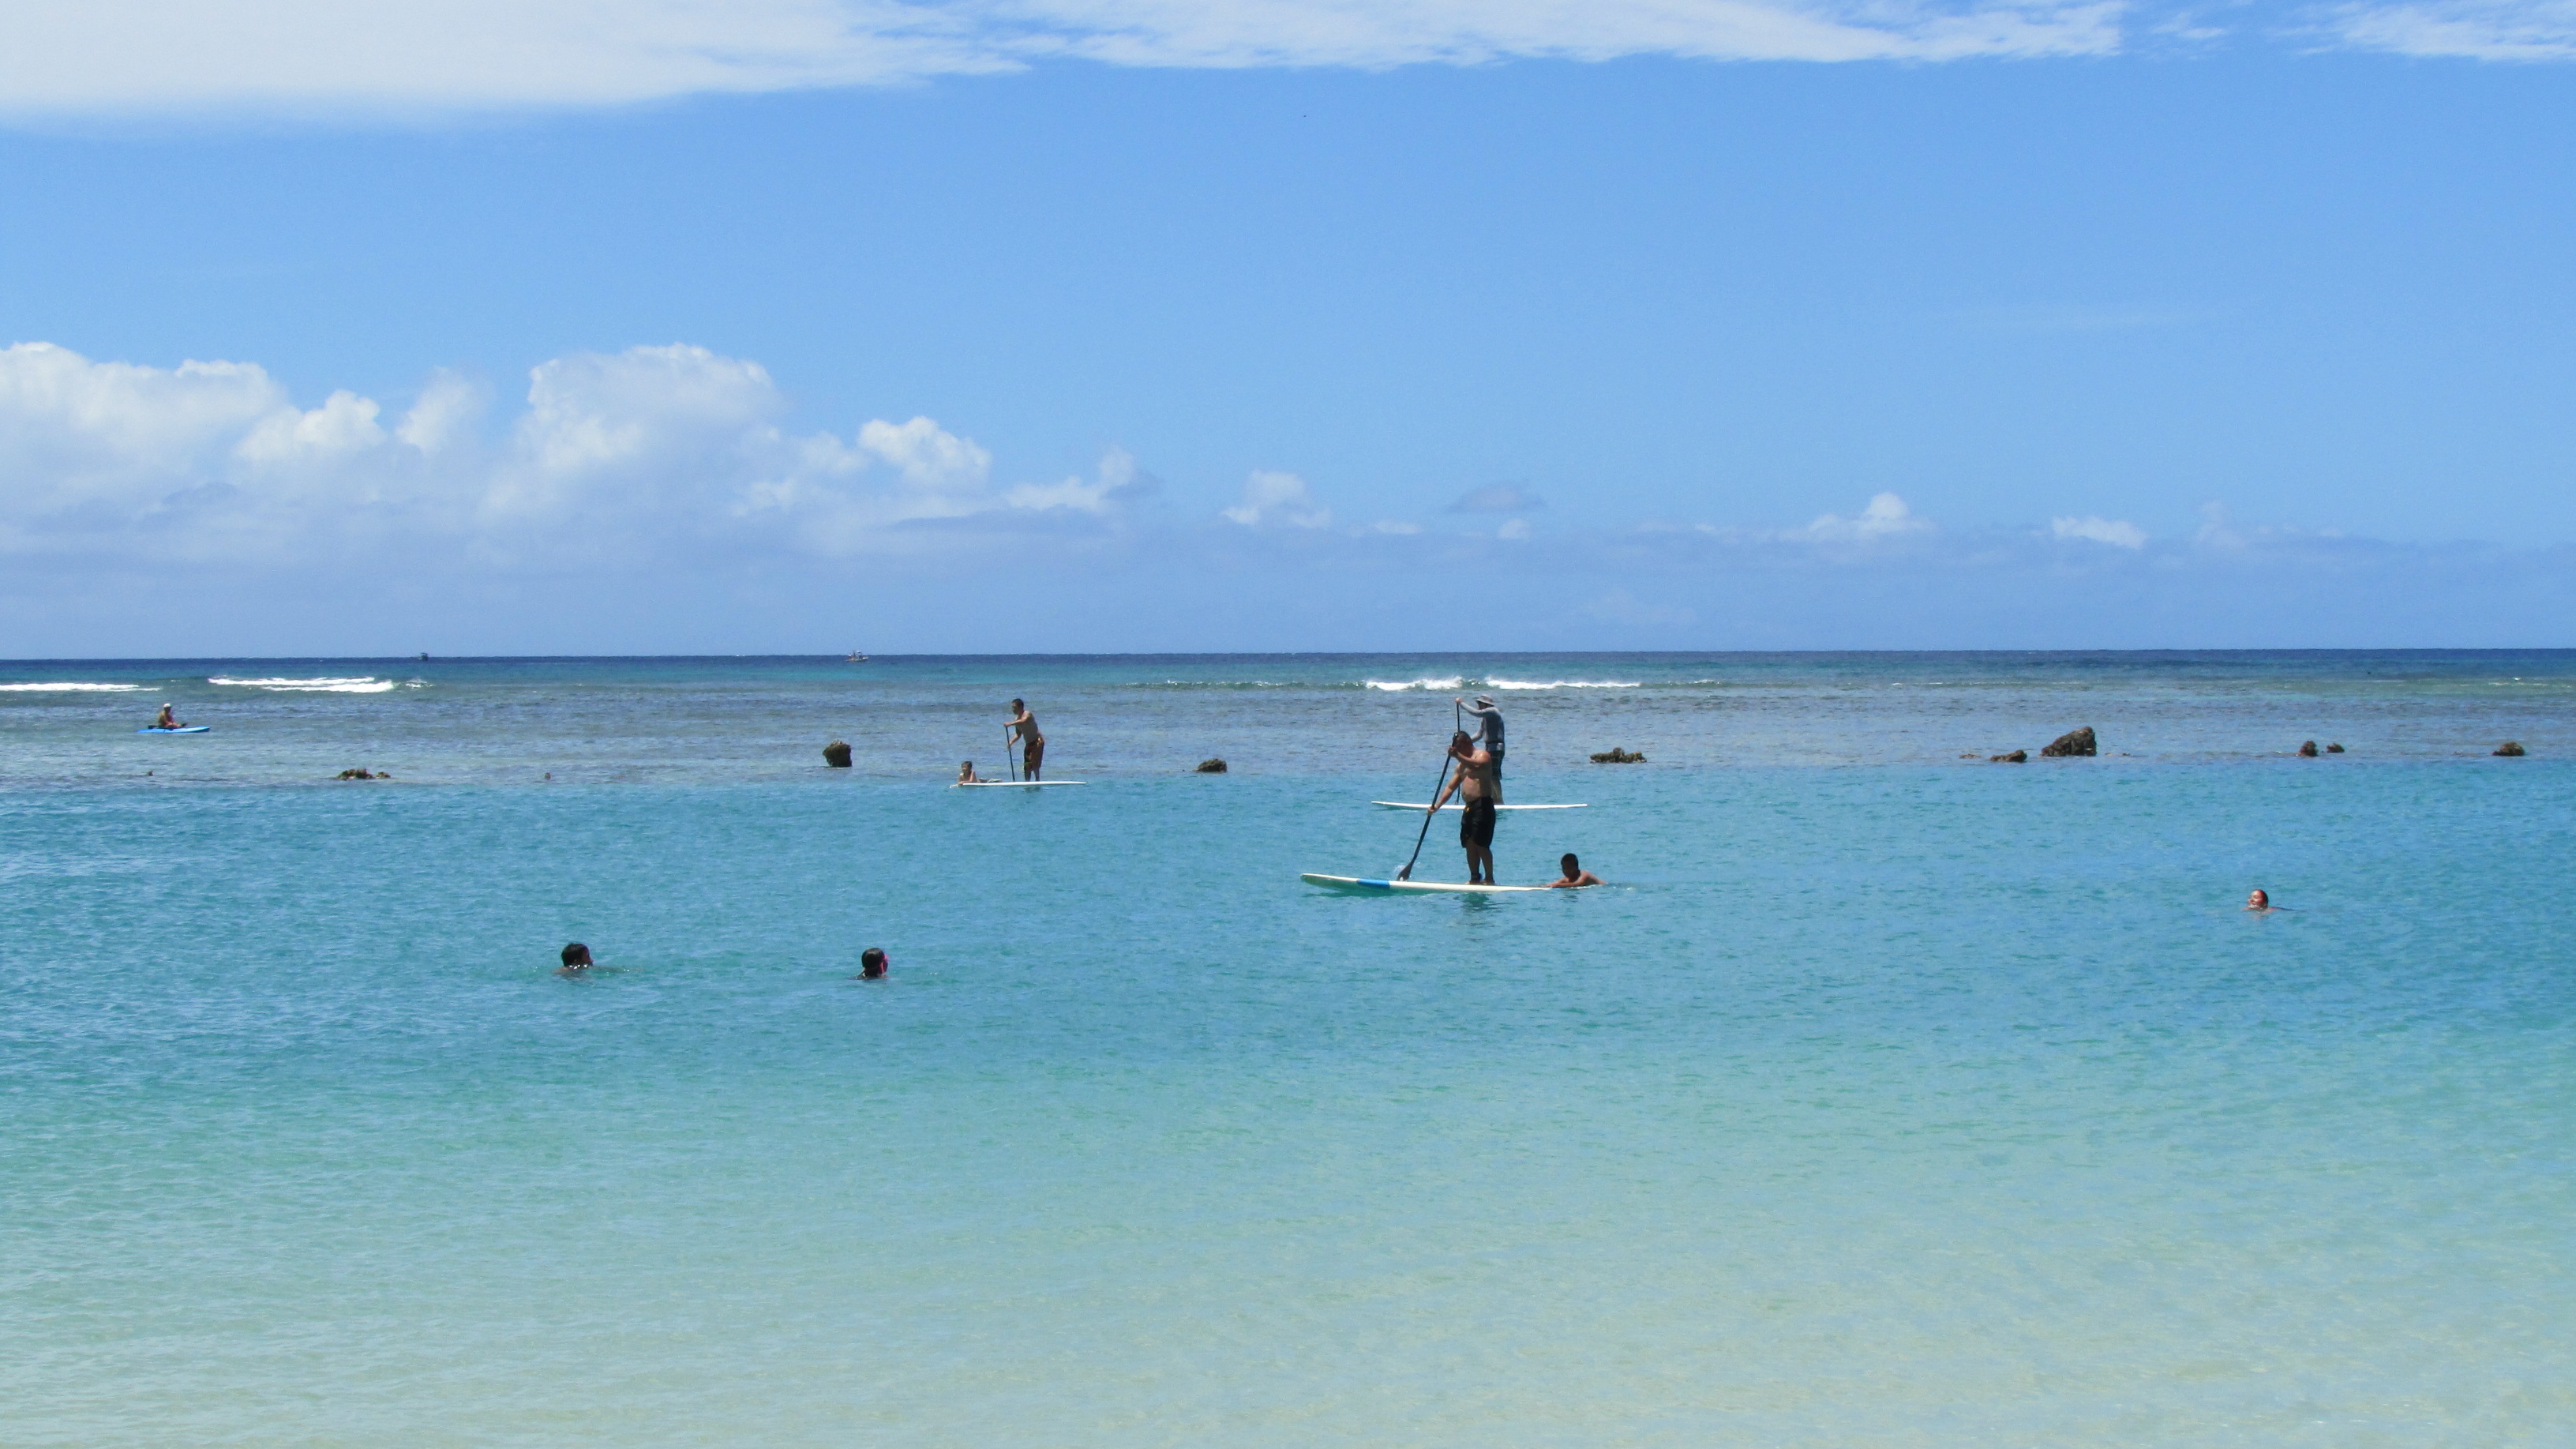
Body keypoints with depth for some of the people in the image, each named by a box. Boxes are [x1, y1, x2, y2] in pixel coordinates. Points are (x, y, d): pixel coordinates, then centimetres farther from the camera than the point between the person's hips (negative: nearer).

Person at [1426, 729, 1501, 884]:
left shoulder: (1482, 755, -4)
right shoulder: (1462, 765, 22)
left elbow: (1477, 766, -29)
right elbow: (1450, 787, 18)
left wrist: (1458, 756, -31)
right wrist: (1437, 805, 7)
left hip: (1482, 805, -9)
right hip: (1468, 807, 9)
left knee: (1481, 844, -12)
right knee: (1469, 844, 7)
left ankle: (1489, 879, -8)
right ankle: (1475, 878, 13)